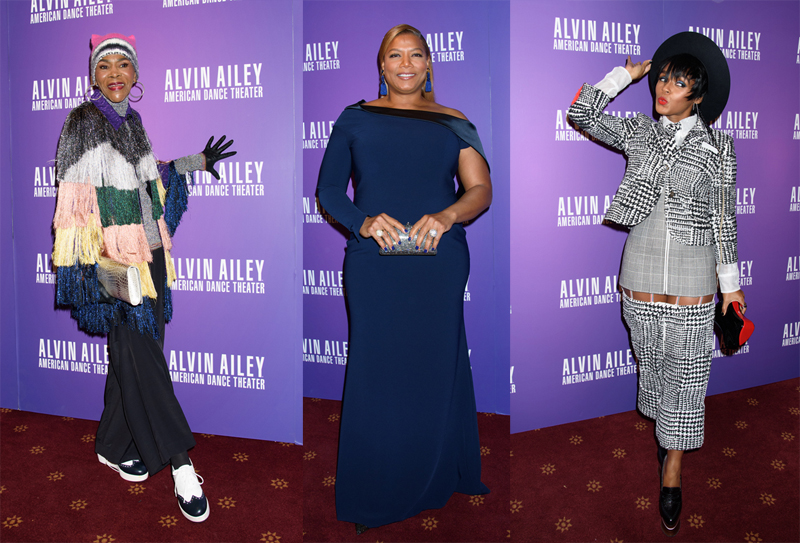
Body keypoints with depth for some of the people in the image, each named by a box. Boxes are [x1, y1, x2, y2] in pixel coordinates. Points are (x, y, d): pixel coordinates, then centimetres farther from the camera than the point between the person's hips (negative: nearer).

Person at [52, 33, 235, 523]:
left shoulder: (133, 122, 13)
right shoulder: (84, 122, -8)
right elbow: (76, 197, -12)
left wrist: (198, 162, 29)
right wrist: (90, 261, -19)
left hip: (149, 255, 7)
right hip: (114, 260, -7)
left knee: (134, 355, 10)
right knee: (140, 356, -5)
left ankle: (114, 446, 25)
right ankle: (179, 462, -2)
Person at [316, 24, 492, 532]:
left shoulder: (453, 124, 11)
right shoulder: (355, 119, 10)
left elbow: (481, 190, 0)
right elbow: (328, 190, 4)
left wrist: (447, 216, -21)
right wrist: (364, 222, -15)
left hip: (440, 265, 1)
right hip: (373, 265, -1)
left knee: (437, 370, 5)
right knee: (375, 371, 0)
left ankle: (437, 485, 24)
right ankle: (373, 498, 14)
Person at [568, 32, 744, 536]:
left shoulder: (718, 147, -2)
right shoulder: (639, 133, 4)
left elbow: (725, 218, 2)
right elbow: (582, 113, -4)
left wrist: (731, 282, 4)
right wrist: (625, 74, -3)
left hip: (693, 280, -2)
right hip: (641, 272, 2)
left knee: (686, 375, 4)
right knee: (653, 363, 16)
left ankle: (672, 476, 15)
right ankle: (666, 435, 38)